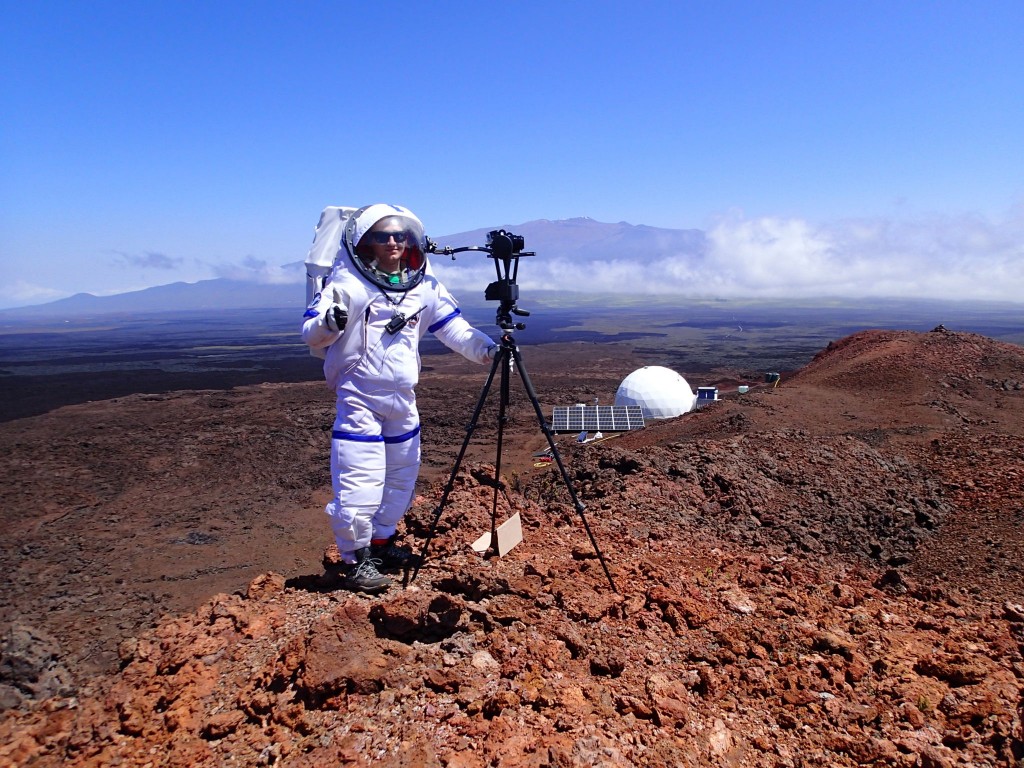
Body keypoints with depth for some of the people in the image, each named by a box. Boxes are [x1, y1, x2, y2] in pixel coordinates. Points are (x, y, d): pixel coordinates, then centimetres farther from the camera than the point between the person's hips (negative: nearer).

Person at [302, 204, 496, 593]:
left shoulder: (425, 287, 4)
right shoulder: (346, 282, -9)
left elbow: (453, 327, 1)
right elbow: (310, 334, -11)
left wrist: (485, 348, -15)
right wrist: (329, 323, -34)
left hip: (403, 400, 6)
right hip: (359, 397, -6)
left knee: (402, 475, 16)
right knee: (360, 480, -8)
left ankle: (380, 540, 35)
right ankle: (355, 558, 8)